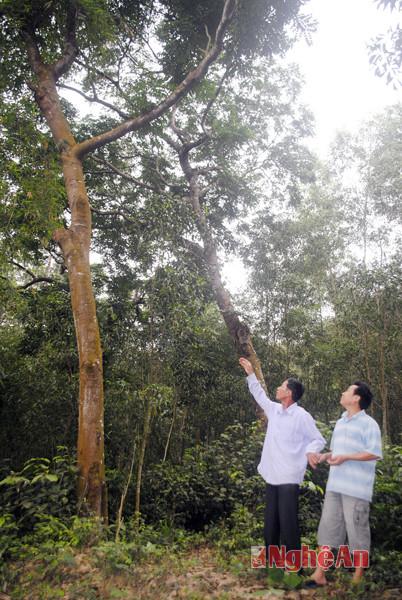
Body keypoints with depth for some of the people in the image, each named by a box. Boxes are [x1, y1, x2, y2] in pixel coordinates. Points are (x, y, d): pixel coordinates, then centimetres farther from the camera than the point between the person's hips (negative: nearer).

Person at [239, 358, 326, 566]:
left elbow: (319, 440, -2)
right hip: (271, 476, 7)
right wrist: (251, 374, 28)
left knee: (288, 525, -5)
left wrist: (311, 451, -22)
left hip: (289, 478, -7)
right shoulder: (274, 410, 10)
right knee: (270, 524, 15)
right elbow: (259, 395, 26)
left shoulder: (301, 416, -9)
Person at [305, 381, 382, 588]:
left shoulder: (368, 423, -8)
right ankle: (319, 576, 16)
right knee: (327, 526, 8)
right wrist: (325, 456, 5)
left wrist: (345, 457, -20)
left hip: (356, 489, -7)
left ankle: (358, 578, 20)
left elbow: (375, 453, -15)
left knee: (357, 531, 4)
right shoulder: (340, 422, 17)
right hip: (335, 485, 7)